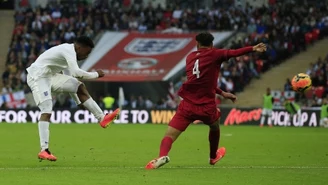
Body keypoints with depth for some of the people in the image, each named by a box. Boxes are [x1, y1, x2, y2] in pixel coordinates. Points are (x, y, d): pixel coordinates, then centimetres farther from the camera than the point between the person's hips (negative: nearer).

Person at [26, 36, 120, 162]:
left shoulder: (68, 52, 16)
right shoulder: (69, 51, -16)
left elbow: (69, 80, 24)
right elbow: (75, 73, -30)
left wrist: (79, 102, 25)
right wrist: (96, 74, -17)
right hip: (38, 77, -10)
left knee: (79, 87, 6)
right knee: (46, 112, -19)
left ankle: (102, 118, 7)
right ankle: (44, 150, -22)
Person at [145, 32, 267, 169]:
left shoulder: (190, 57, 17)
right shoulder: (214, 55, 3)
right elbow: (233, 53, -15)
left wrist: (222, 93, 27)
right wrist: (253, 49, -20)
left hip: (187, 105, 1)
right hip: (207, 107, -1)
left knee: (169, 135, -5)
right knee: (215, 126, 33)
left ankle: (162, 156, -36)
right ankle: (213, 156, 50)